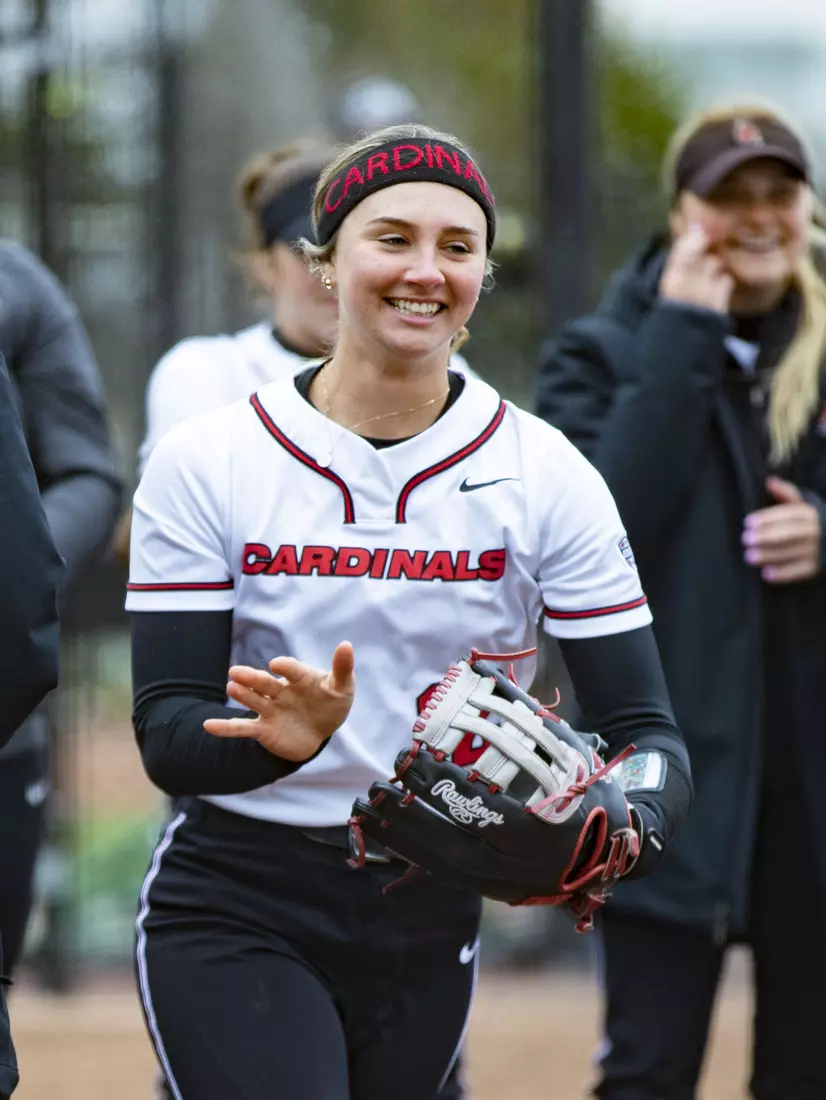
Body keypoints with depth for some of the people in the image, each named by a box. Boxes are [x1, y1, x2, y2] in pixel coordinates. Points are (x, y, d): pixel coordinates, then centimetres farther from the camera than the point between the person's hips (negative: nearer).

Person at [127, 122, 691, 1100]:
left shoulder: (545, 476, -2)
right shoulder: (204, 466, -5)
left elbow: (644, 728, -6)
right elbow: (167, 734, -11)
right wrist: (277, 736, -33)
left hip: (429, 929, 3)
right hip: (233, 916, -3)